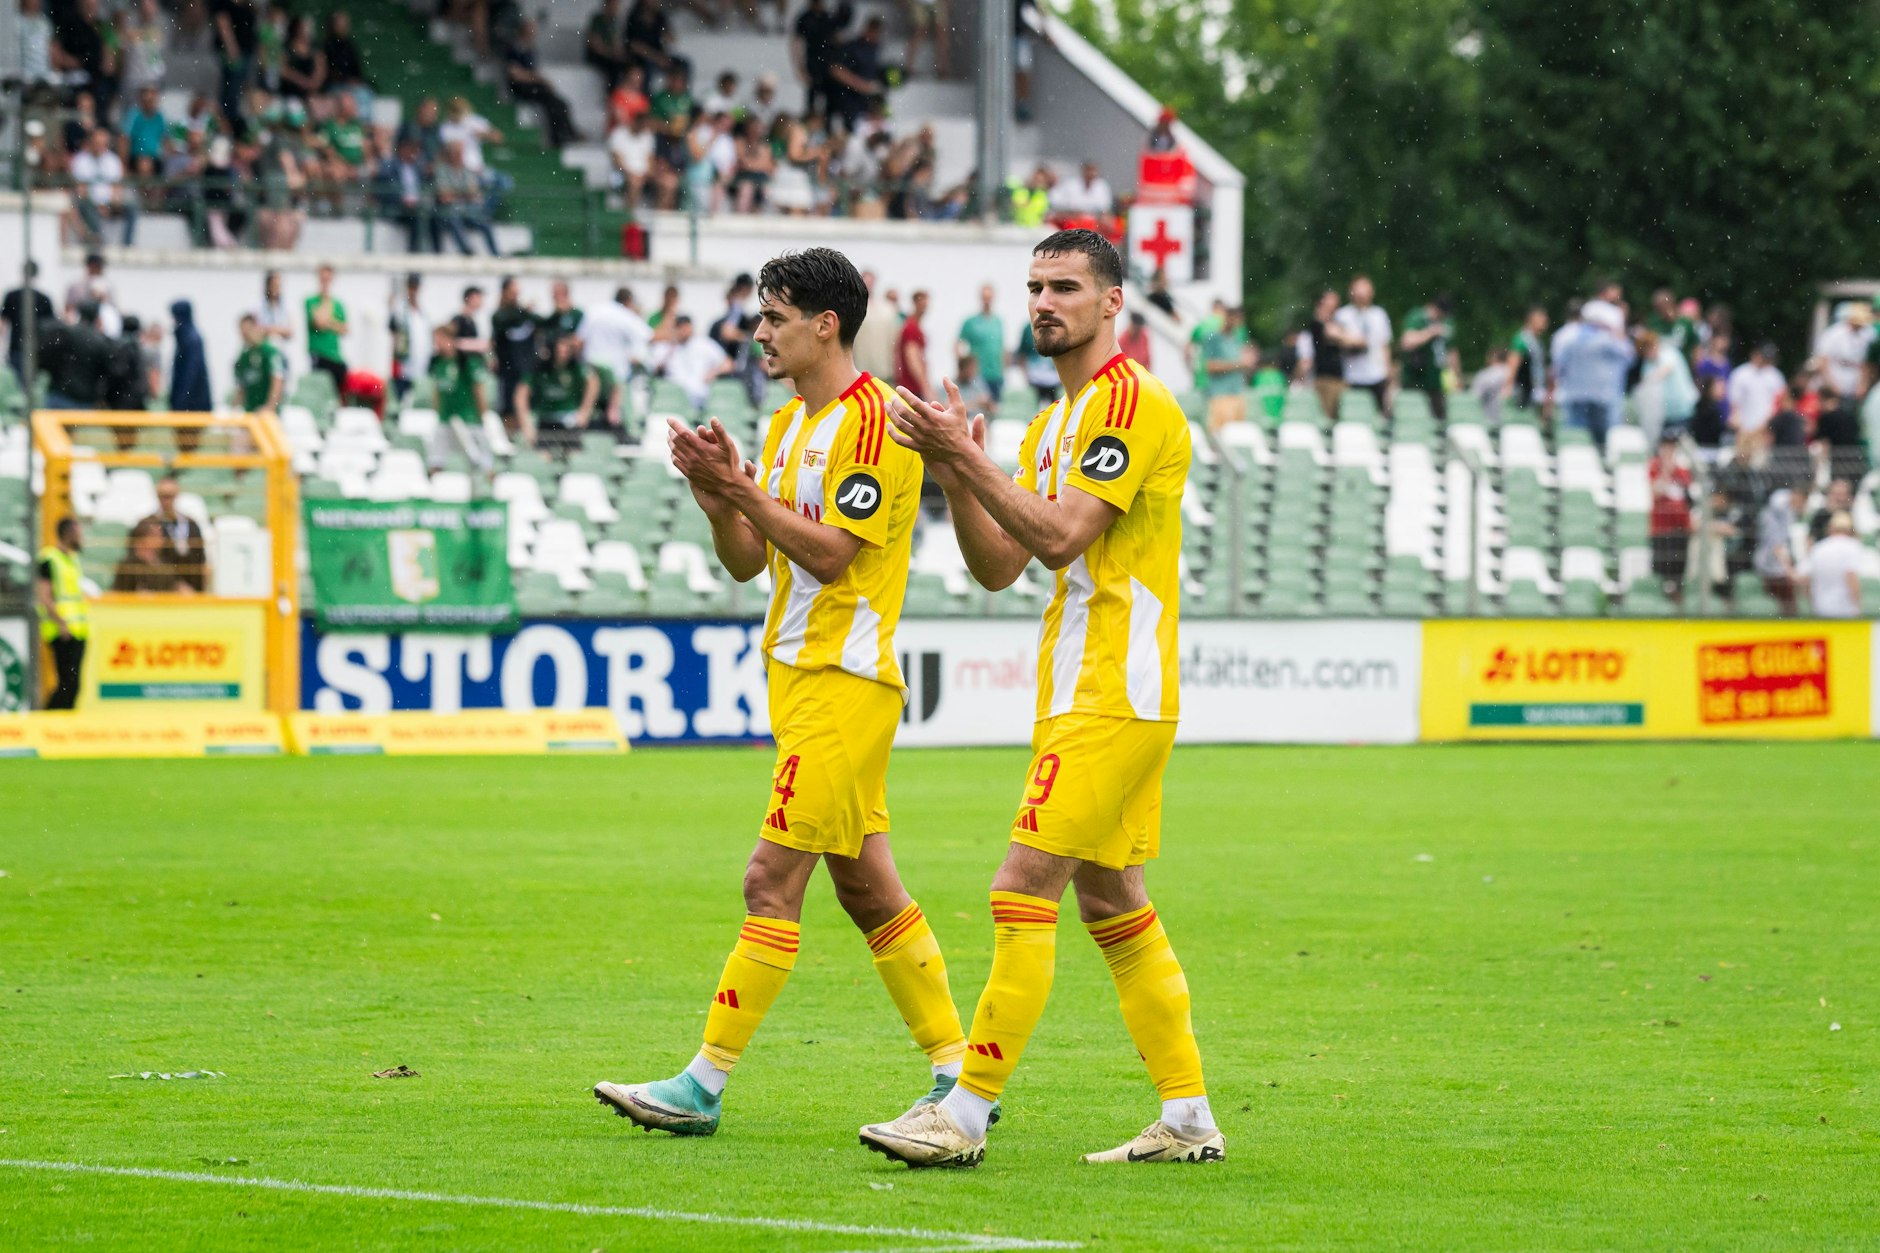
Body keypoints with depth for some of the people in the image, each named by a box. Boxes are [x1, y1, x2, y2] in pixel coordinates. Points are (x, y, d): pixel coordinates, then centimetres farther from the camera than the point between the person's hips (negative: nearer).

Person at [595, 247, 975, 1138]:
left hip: (845, 677, -10)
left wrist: (744, 490, -19)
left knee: (773, 881, -11)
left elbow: (832, 554, -17)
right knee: (867, 888, 10)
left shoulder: (872, 419, -12)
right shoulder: (789, 425, 17)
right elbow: (746, 561, 15)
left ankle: (705, 1086, -11)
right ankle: (957, 1074, 14)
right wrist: (712, 490, -1)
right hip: (796, 671, 10)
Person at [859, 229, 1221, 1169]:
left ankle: (967, 1114, -12)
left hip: (1117, 693, -10)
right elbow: (997, 567, 14)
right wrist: (955, 475, -1)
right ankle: (1187, 1117, 15)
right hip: (1074, 692, 10)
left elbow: (1061, 536, -20)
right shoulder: (1052, 424, 18)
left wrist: (966, 458, -19)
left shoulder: (1134, 404, -12)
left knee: (1025, 887, -12)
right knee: (1108, 898, 11)